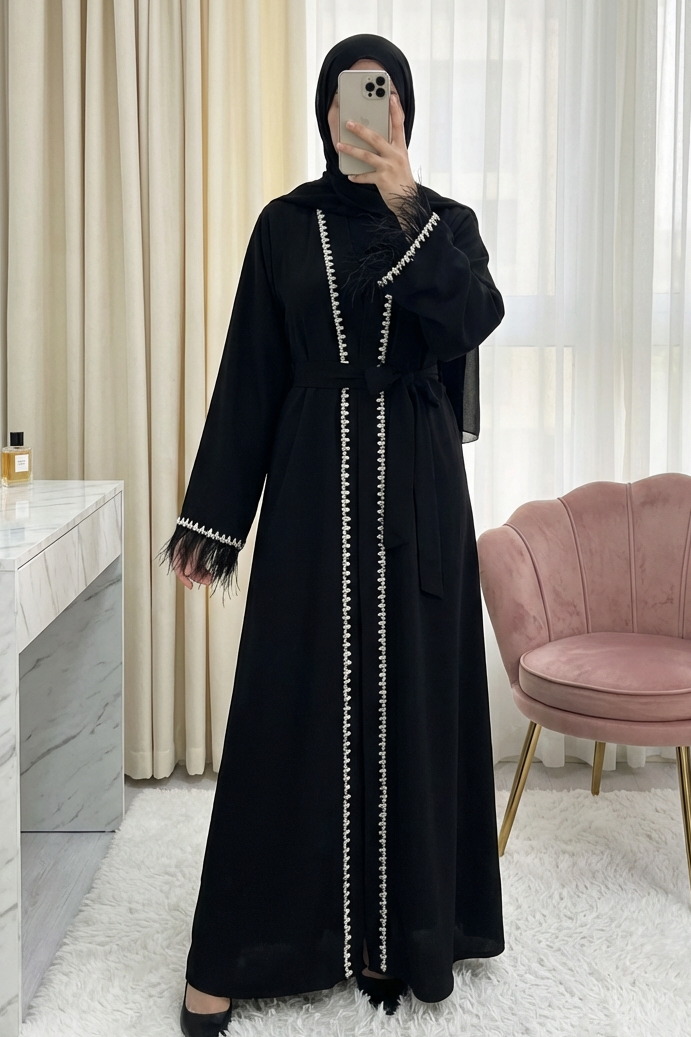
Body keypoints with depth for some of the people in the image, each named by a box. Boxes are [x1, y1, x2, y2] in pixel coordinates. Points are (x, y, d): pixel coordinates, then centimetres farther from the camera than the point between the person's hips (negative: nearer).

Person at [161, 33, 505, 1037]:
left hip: (416, 486, 1)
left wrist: (408, 209, -21)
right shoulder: (285, 224, 6)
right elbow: (250, 376, 3)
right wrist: (213, 517, 0)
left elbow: (472, 322, -13)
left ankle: (403, 930, 18)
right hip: (313, 485, 0)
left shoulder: (448, 221, 7)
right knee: (291, 705, 0)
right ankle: (232, 950, 9)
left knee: (410, 701, 4)